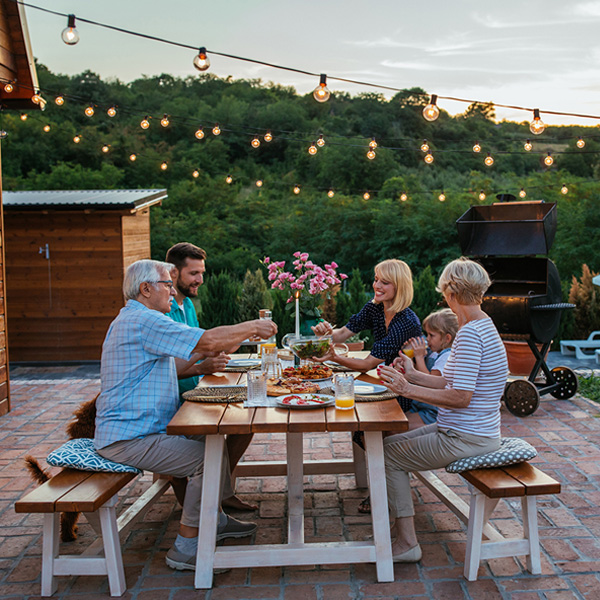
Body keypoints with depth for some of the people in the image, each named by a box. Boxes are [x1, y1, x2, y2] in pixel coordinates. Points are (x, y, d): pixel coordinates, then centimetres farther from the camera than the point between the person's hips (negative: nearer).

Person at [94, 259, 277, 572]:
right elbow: (209, 339, -22)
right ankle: (185, 548, -7)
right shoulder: (145, 320, -18)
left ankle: (213, 520, 26)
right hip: (129, 439, -11)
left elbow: (162, 368, 24)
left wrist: (199, 355, 13)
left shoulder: (129, 319, 20)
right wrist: (251, 327, -7)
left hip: (129, 429, 11)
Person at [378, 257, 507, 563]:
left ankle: (407, 543, 4)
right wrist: (414, 376, 12)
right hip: (463, 431, 10)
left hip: (465, 440, -10)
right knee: (391, 443, 13)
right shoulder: (482, 326, 10)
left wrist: (407, 389, -22)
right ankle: (400, 526, 20)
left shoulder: (470, 335, -23)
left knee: (389, 455, -4)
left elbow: (460, 397, -27)